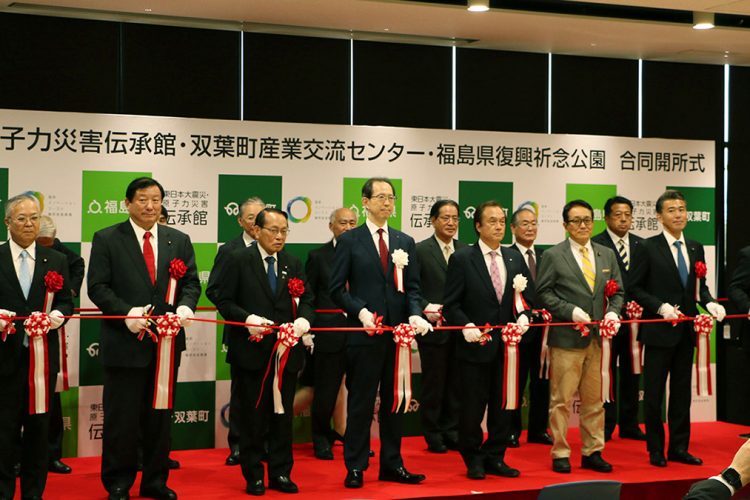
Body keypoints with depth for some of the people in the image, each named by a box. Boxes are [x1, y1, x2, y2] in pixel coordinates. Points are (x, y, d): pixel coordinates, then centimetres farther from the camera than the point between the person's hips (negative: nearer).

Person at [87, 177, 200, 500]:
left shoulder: (179, 240, 10)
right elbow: (97, 287, -6)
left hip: (167, 341, 4)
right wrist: (126, 313, -19)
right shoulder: (106, 240, -1)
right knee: (121, 418, 3)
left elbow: (191, 282, 8)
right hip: (124, 342, -3)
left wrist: (186, 306, -14)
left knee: (160, 416, 12)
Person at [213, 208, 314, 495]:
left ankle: (281, 473, 19)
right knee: (253, 416, 6)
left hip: (286, 351, 4)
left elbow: (307, 299, 9)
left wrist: (303, 320, -12)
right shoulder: (238, 260, -3)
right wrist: (248, 319, -20)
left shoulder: (293, 264, 8)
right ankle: (254, 476, 16)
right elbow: (224, 301, -5)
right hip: (252, 351, -3)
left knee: (283, 414, 9)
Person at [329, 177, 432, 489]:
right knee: (360, 403, 2)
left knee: (395, 402, 11)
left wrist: (415, 314, -10)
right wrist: (361, 311, -16)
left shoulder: (405, 243, 12)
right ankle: (355, 468, 10)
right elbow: (337, 289, -3)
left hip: (398, 332, 4)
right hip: (364, 334, -4)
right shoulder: (349, 241, 0)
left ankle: (392, 464, 20)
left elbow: (412, 287, 8)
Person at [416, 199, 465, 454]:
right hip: (434, 327, -4)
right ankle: (433, 435, 14)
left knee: (455, 384, 9)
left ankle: (451, 431, 20)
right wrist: (427, 309, -18)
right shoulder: (420, 250, -4)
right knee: (433, 383, 5)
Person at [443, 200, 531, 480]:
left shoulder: (515, 258, 10)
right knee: (472, 406, 4)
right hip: (475, 345, -4)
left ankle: (495, 457, 22)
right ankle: (473, 459, 19)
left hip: (506, 345, 4)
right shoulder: (462, 259, -5)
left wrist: (523, 316, -7)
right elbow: (451, 304, -6)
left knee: (503, 405, 9)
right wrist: (466, 326, -20)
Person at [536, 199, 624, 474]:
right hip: (566, 338, -4)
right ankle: (560, 454, 10)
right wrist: (571, 312, -14)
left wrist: (613, 312, -5)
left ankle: (592, 452, 20)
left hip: (599, 337, 4)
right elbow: (544, 292, -4)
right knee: (561, 399, 1)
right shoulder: (553, 256, -1)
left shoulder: (607, 255, 12)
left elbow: (617, 292, 14)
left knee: (595, 399, 10)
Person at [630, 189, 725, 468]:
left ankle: (679, 448, 20)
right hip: (659, 330, -5)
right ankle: (656, 450, 12)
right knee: (654, 392, 3)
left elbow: (699, 286, 14)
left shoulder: (696, 249, 10)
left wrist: (709, 302, -6)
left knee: (682, 391, 11)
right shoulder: (649, 248, -7)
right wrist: (661, 307, -18)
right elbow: (636, 288, -7)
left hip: (686, 330, 5)